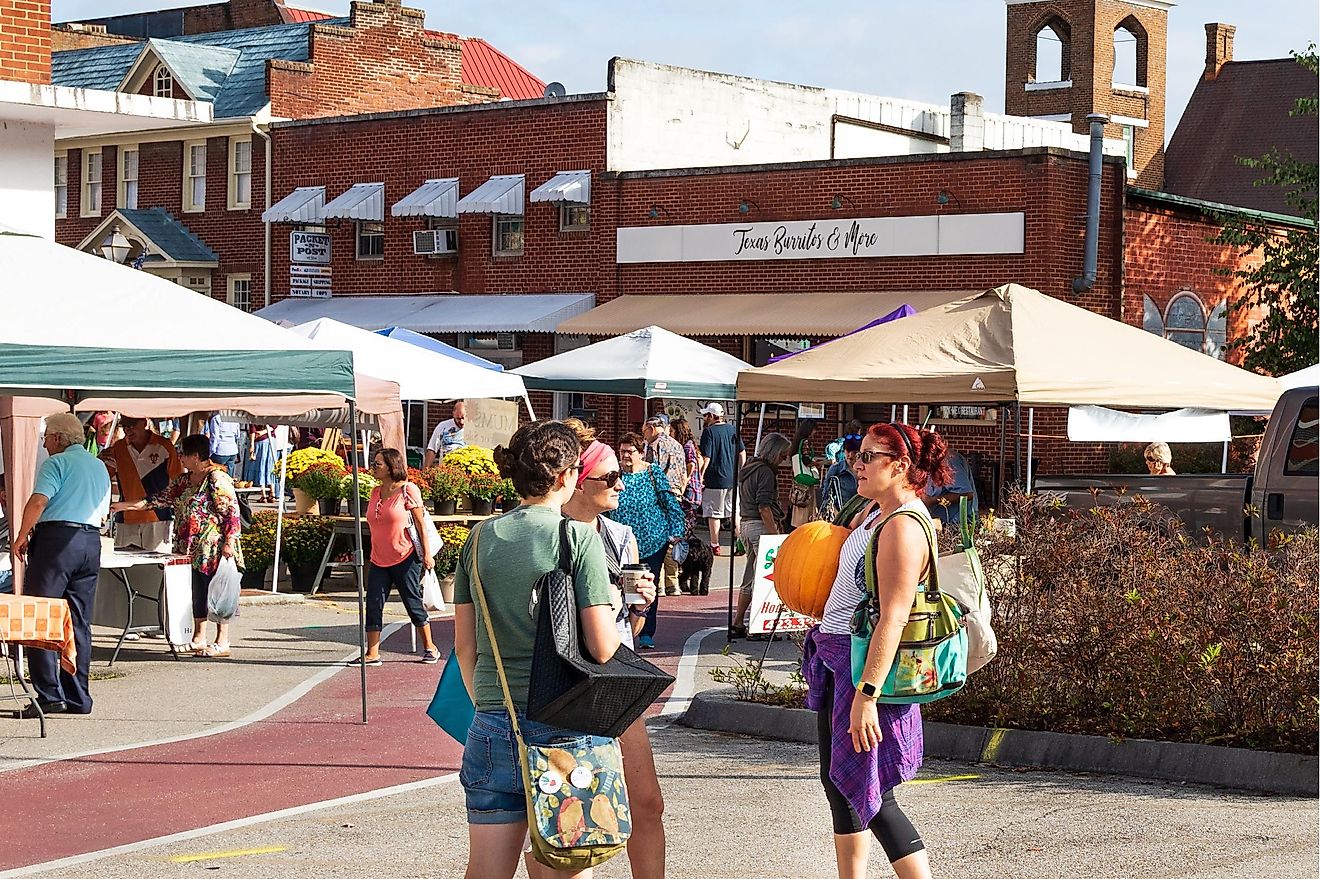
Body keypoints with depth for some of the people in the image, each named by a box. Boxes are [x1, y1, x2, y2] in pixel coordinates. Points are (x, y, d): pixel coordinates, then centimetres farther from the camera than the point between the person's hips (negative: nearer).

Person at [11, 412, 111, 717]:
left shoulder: (57, 463, -5)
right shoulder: (100, 467, 19)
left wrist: (22, 536, -8)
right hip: (91, 542, 7)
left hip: (56, 537, -7)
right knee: (80, 623, 10)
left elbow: (38, 501, -16)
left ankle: (49, 696, -11)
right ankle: (78, 698, 9)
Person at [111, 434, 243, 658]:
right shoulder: (183, 481, 15)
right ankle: (199, 638, 20)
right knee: (196, 592, 11)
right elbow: (161, 498, 18)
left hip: (214, 549, -8)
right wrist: (124, 506, 16)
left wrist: (229, 542, -19)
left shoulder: (218, 479, -11)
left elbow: (231, 511, -15)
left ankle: (222, 643, 0)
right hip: (191, 550, 8)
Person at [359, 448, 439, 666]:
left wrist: (427, 553, -9)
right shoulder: (375, 493, 10)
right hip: (379, 561, 6)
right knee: (373, 605, -3)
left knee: (413, 603, 2)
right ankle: (372, 654, -1)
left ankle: (430, 648, 18)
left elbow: (420, 523, -7)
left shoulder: (408, 490, -8)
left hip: (405, 558, -6)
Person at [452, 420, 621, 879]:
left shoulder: (480, 538, 6)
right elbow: (602, 648, -10)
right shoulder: (578, 537, -8)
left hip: (493, 727, 4)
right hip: (564, 725, -4)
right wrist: (612, 605, 9)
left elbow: (464, 645, 10)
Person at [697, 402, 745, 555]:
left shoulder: (709, 431, -10)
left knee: (714, 513, 3)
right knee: (735, 511, 14)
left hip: (715, 479, -6)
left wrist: (700, 477, -8)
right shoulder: (733, 430, 7)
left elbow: (706, 458, -15)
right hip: (733, 479, 6)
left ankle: (715, 546, 8)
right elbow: (742, 453, 10)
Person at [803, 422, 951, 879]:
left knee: (868, 793, -8)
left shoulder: (902, 527, -20)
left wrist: (866, 694, -29)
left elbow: (892, 618, -26)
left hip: (871, 664, -10)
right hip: (836, 658, 10)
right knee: (837, 783, 17)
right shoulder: (874, 512, 9)